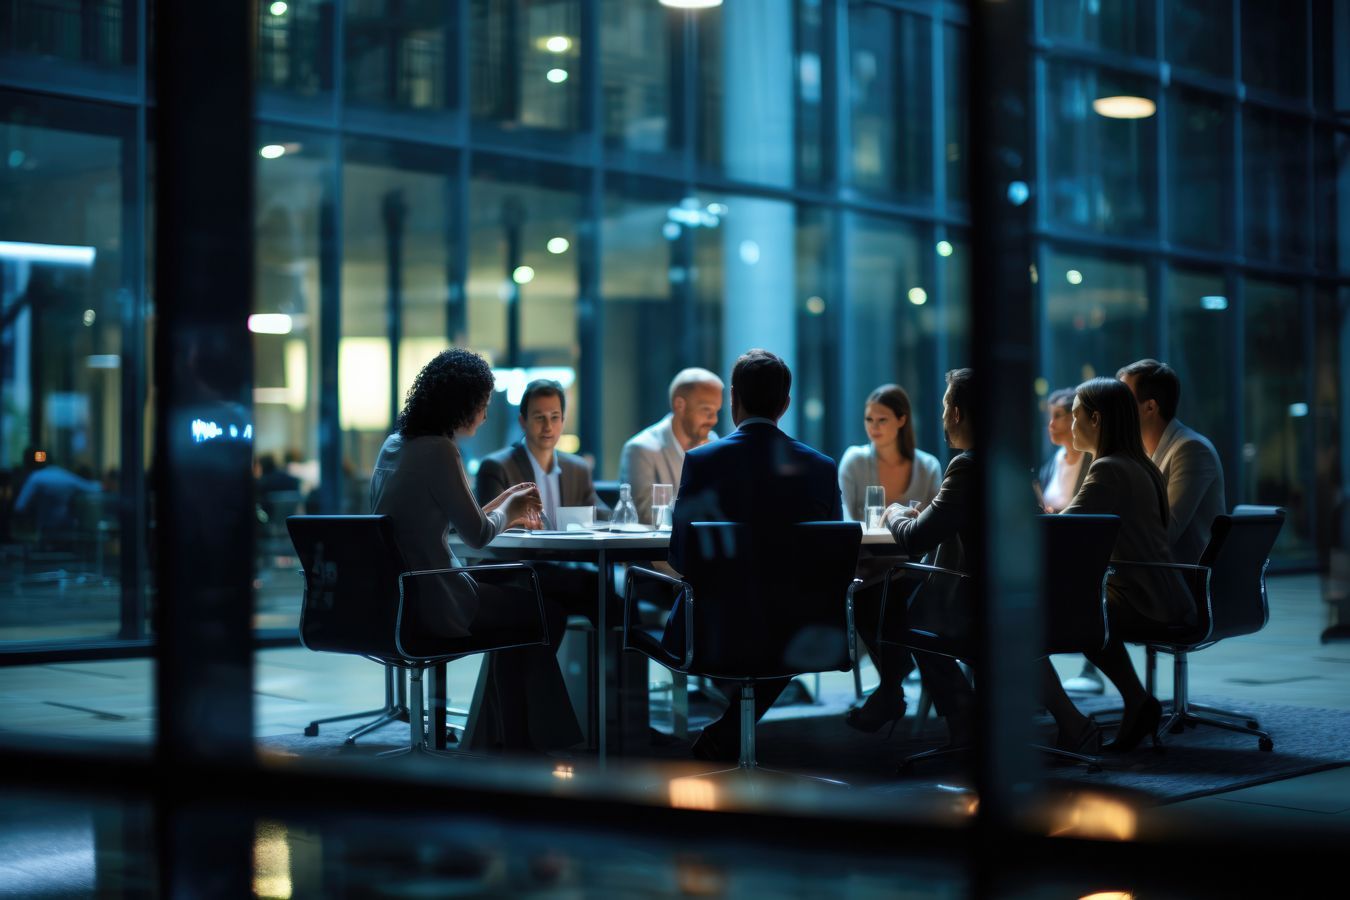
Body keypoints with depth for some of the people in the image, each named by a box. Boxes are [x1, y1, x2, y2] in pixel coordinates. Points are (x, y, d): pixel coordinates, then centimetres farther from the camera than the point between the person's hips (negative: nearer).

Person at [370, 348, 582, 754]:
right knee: (548, 610, 7)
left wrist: (502, 507, 18)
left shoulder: (394, 444, 10)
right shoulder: (438, 450, -17)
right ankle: (523, 737, 24)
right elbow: (478, 534, -13)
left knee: (511, 596, 27)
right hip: (432, 603, -9)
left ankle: (506, 732, 31)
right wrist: (508, 510, 7)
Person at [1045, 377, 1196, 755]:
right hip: (1164, 600, 10)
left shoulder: (1108, 470, -14)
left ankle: (1074, 731, -14)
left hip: (1138, 604, -10)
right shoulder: (1141, 467, 15)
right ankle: (1138, 703, 25)